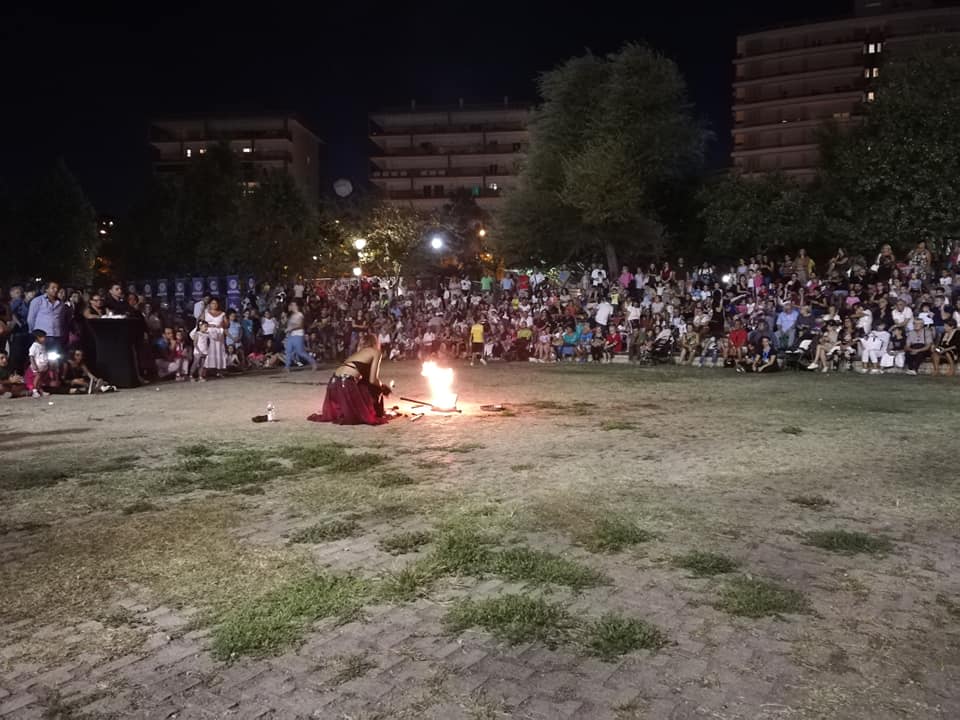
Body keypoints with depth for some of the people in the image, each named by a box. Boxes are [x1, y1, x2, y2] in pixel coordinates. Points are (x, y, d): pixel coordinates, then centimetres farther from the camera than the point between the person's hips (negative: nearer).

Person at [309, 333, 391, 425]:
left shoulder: (359, 352, 30)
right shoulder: (376, 352, 9)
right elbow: (372, 380, 1)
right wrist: (383, 387, 20)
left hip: (334, 381, 7)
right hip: (346, 383, -7)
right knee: (376, 389, 15)